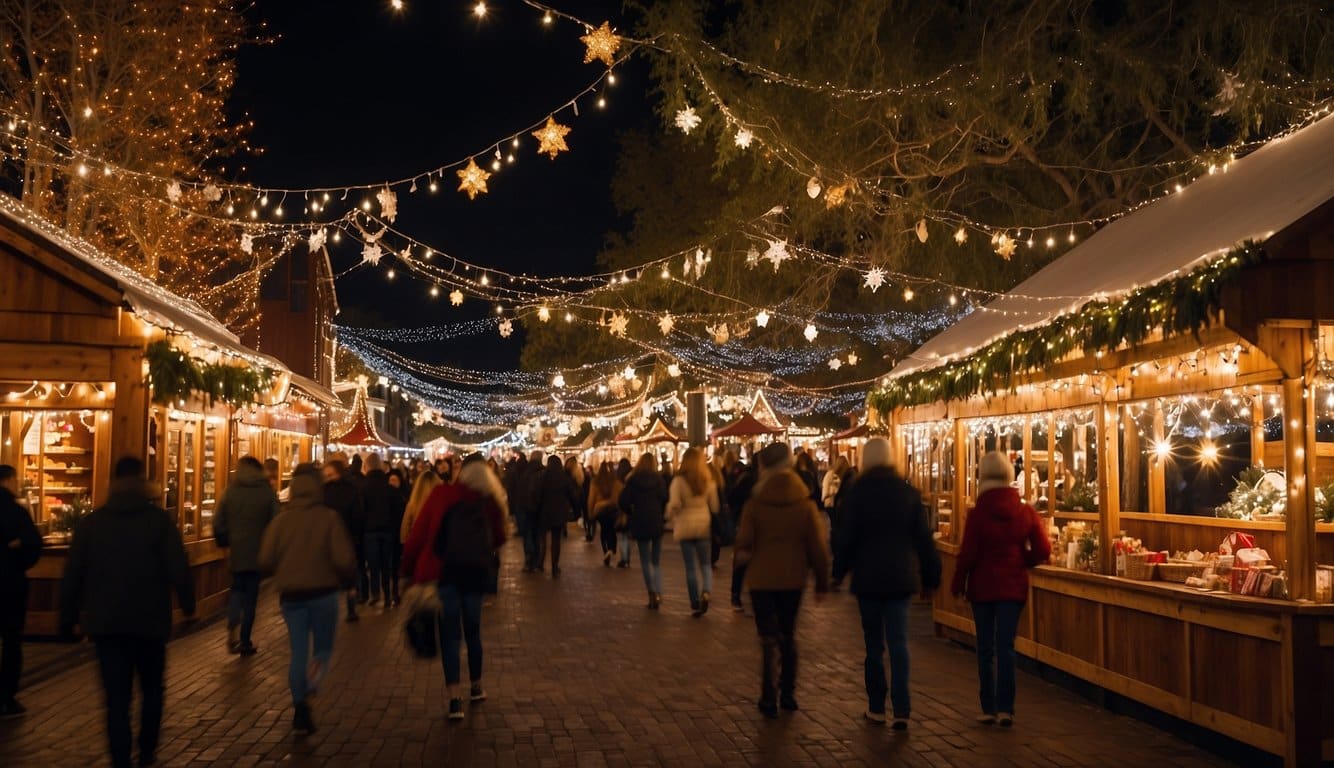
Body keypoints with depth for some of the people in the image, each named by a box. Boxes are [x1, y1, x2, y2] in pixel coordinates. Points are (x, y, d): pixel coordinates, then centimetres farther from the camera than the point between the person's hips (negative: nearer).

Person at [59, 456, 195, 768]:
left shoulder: (90, 522, 2)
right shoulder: (159, 520, -6)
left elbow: (72, 574, 2)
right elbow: (178, 569, -11)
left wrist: (67, 618, 10)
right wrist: (187, 602, 5)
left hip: (106, 622, 1)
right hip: (150, 621, -1)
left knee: (117, 697, 2)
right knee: (152, 690, 19)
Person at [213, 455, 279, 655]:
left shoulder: (230, 491, 0)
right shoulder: (267, 492, -4)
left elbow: (218, 524, 0)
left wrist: (225, 543, 17)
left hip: (236, 551, 1)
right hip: (258, 553, -1)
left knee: (237, 589, 19)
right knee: (251, 595, 8)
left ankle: (232, 628, -4)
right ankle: (245, 641, 11)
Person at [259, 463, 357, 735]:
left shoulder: (280, 521, -2)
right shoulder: (329, 518, -10)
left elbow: (265, 562, -5)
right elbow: (344, 560, -14)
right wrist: (347, 578, 7)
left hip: (291, 594, 2)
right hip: (323, 592, -2)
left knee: (298, 652, 12)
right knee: (323, 648, 12)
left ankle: (300, 706, 5)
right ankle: (312, 683, -18)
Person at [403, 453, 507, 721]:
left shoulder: (441, 496, -5)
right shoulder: (491, 503, 2)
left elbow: (418, 533, -8)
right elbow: (498, 538, 12)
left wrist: (409, 567, -1)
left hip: (445, 571, -2)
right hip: (477, 573, 3)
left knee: (449, 634, 0)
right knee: (472, 630, 20)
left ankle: (454, 698, -9)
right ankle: (476, 687, 34)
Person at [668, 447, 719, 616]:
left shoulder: (679, 480, -9)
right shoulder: (708, 480, 1)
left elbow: (674, 504, -16)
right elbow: (714, 505, 4)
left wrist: (671, 517, 3)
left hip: (685, 526, -2)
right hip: (704, 525, 2)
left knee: (691, 566, 5)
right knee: (705, 563, 12)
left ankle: (695, 605, 8)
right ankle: (706, 592, -15)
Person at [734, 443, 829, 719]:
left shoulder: (755, 503, -11)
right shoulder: (805, 503, -5)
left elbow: (743, 543, -12)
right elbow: (817, 546, -4)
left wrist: (745, 553, 11)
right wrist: (822, 582, 4)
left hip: (762, 577, -2)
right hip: (793, 578, 2)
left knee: (769, 638, 5)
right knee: (788, 635, 17)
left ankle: (770, 698, 3)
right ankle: (788, 694, 22)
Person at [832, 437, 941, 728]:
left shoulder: (857, 492, -6)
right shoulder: (908, 492, 2)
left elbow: (845, 537, -5)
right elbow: (923, 538, 3)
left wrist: (838, 570, 7)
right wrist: (929, 578, 10)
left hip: (868, 577, -2)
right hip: (901, 577, 2)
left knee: (874, 643, 9)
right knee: (898, 642, 2)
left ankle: (877, 706, 15)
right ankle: (901, 709, -7)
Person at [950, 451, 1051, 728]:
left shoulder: (977, 514, -12)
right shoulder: (1026, 512, -4)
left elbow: (967, 554, -10)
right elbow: (1043, 551, -5)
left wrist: (957, 585, 3)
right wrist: (1021, 561, 13)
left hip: (982, 586, -2)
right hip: (1014, 586, 2)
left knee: (986, 648, 8)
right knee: (1006, 647, 5)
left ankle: (988, 708, 13)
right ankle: (1005, 708, 1)